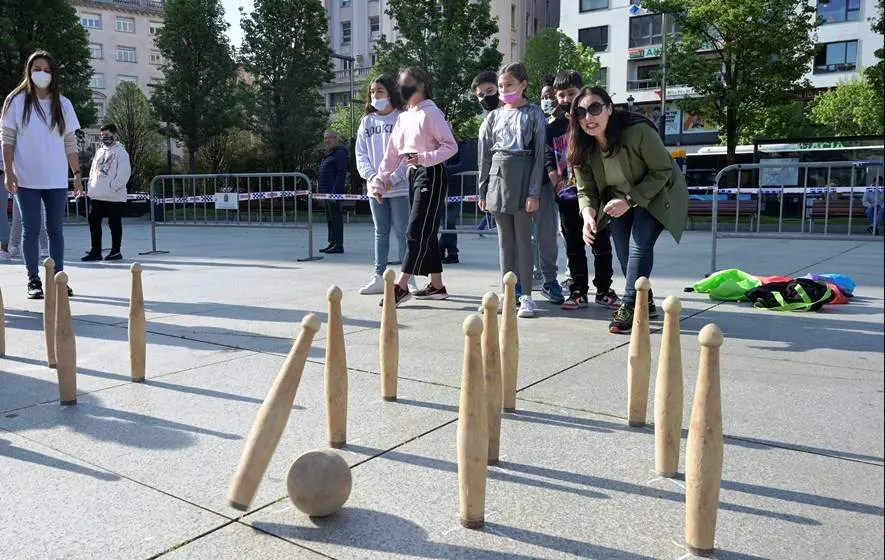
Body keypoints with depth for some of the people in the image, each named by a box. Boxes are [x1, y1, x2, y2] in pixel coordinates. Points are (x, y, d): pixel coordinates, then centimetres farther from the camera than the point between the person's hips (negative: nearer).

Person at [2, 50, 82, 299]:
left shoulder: (62, 104, 7)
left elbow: (70, 144, 8)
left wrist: (77, 174, 4)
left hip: (57, 180, 2)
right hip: (26, 179, -2)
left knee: (55, 230, 7)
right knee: (31, 230, 2)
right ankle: (34, 281, 8)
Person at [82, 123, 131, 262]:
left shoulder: (120, 151, -5)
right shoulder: (99, 152, 19)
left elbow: (124, 172, -14)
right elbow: (93, 171, 24)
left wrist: (113, 187, -19)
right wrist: (90, 187, 11)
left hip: (114, 197, -8)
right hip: (96, 195, 8)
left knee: (114, 224, 0)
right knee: (94, 222, 6)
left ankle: (115, 251, 9)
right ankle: (95, 251, 12)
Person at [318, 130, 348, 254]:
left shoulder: (339, 153, -10)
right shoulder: (327, 154, 20)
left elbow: (341, 174, -18)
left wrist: (335, 192, -23)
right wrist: (319, 187, 18)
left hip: (335, 192, -10)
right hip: (326, 192, 10)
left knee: (336, 218, -8)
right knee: (330, 219, 13)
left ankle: (338, 245, -5)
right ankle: (332, 243, 20)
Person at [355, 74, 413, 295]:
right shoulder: (367, 121, 10)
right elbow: (361, 154, 7)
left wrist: (390, 180, -17)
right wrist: (371, 177, -10)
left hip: (399, 187, -5)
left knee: (401, 232, -1)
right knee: (381, 232, 12)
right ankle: (379, 277, 18)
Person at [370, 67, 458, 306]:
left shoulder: (431, 112, -8)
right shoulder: (403, 117, 16)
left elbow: (451, 145, -14)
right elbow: (393, 153, 15)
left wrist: (424, 158, -25)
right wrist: (379, 181, 8)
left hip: (431, 173, -9)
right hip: (413, 174, 9)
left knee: (417, 231, -10)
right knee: (426, 232, 10)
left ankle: (401, 286, -10)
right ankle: (436, 285, 17)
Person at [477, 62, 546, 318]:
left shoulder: (534, 115, 1)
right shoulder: (494, 117, 12)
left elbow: (539, 155, -4)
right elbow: (485, 156, 13)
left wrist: (534, 193, -12)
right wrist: (483, 191, 8)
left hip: (522, 176, -4)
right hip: (498, 175, 4)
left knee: (523, 238, -3)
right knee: (505, 239, 8)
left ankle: (526, 295, 3)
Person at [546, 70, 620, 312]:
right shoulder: (553, 128, 10)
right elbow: (549, 162, 10)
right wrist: (558, 185, -3)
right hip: (567, 196, 2)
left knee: (602, 244, 2)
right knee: (574, 247, 7)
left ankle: (604, 290, 11)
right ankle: (578, 292, 13)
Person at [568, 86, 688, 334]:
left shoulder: (638, 131, -32)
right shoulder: (583, 148, -16)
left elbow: (662, 172, -23)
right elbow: (587, 191, -11)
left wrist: (629, 200, -31)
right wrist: (589, 215, -33)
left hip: (656, 194, -5)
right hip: (620, 199, 6)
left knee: (639, 244, -19)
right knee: (623, 249, 5)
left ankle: (629, 308, -13)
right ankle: (645, 302, 23)